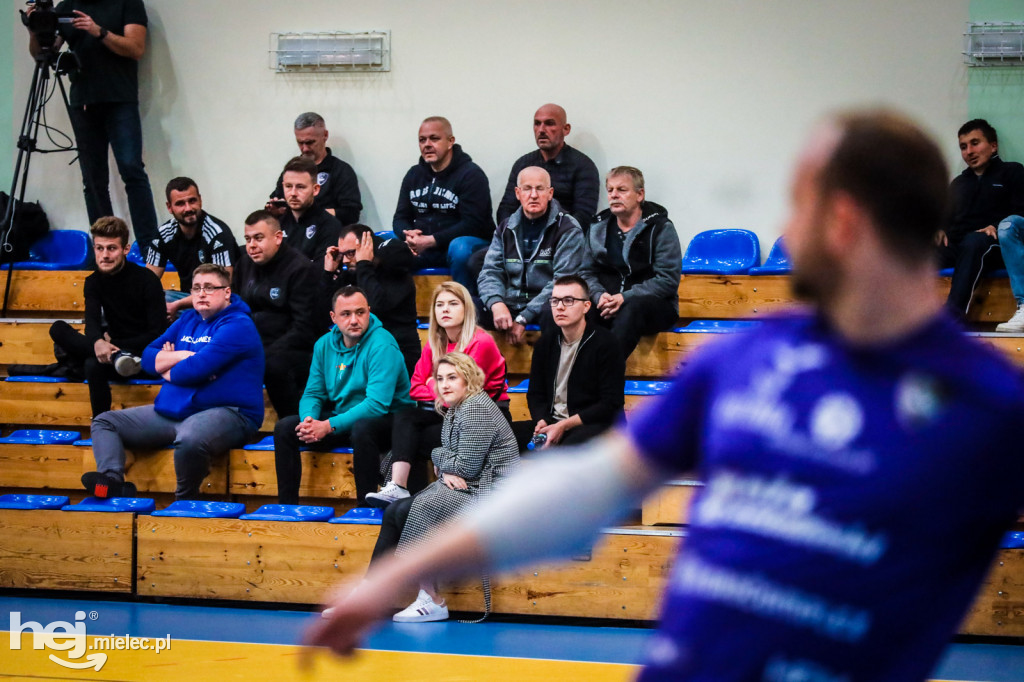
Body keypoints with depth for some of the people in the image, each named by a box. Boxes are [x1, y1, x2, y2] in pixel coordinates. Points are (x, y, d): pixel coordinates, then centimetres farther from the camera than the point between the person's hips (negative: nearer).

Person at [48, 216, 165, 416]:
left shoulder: (147, 280, -10)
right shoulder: (93, 282, 5)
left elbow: (158, 331, -13)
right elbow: (92, 321, -13)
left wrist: (113, 346, -22)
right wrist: (98, 342, -38)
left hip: (144, 352, -6)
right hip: (115, 347, 6)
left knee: (94, 365, -35)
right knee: (58, 329, -17)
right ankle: (117, 357, -35)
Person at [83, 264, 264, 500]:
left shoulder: (237, 325, -8)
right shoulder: (188, 319, 18)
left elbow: (195, 370, -19)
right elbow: (148, 357, 11)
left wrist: (167, 370, 2)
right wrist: (184, 356, -6)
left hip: (225, 412, -9)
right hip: (172, 412, 9)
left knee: (189, 439, -43)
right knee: (104, 422, 5)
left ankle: (185, 501, -17)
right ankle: (112, 483, -23)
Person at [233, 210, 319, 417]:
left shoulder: (300, 269, -9)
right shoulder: (245, 264, 13)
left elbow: (304, 329, -14)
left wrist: (264, 355, -23)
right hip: (253, 346, 7)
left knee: (273, 365, -37)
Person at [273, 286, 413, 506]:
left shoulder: (382, 346, -20)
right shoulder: (324, 345, 3)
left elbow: (377, 404, -27)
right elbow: (312, 394, 7)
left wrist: (330, 426, -30)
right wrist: (309, 418, -18)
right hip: (339, 418, 7)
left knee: (361, 429, -40)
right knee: (284, 428, -9)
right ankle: (287, 504, -3)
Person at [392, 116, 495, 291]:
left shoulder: (471, 174, -7)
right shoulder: (414, 175, 14)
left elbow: (472, 224, -16)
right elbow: (400, 218, 13)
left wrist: (431, 241, -22)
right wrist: (408, 235, -13)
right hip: (422, 246, 5)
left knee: (460, 248, -39)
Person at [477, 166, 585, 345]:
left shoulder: (568, 230, -1)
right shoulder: (506, 228, 14)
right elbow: (490, 272, 6)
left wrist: (523, 318, -20)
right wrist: (497, 304, -19)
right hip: (510, 305, 3)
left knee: (551, 312, -39)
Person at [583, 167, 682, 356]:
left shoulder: (661, 228, 0)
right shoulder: (598, 227, 15)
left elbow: (668, 280, -9)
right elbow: (588, 273, 13)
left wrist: (625, 298, -19)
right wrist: (599, 295, -12)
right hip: (608, 304, 4)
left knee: (633, 308, -40)